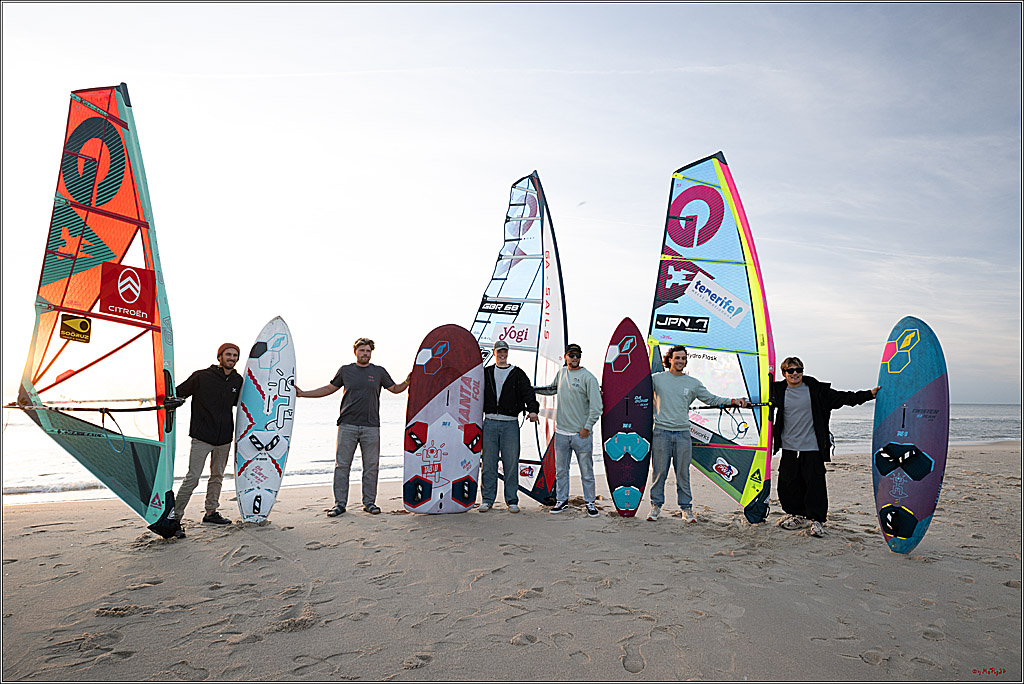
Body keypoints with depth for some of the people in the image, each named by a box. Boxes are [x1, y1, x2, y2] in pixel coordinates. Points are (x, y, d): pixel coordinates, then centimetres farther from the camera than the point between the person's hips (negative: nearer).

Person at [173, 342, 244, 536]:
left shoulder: (237, 381, 7)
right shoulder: (202, 376, -8)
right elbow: (178, 393, -3)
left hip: (224, 437, 5)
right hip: (202, 436, -5)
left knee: (217, 476, 15)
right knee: (192, 478, -8)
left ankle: (211, 513, 30)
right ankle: (174, 518, 3)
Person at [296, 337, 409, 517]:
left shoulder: (379, 372, 9)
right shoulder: (345, 371, 9)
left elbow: (395, 389, 16)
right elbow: (329, 389, 18)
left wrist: (408, 382, -3)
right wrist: (303, 394, 15)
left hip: (371, 427, 0)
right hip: (347, 425, 0)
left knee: (371, 466, 4)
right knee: (342, 465, 0)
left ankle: (369, 502, 16)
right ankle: (340, 503, 11)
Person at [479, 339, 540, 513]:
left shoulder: (518, 374, 8)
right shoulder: (486, 373, 14)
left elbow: (528, 393, -4)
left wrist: (532, 410, -21)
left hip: (510, 423, -1)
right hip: (490, 422, 1)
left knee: (511, 463, 0)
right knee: (488, 463, 3)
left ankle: (512, 500, 11)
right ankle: (487, 499, 14)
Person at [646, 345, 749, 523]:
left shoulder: (693, 383, 12)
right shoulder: (656, 379, 4)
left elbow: (711, 399, 18)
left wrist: (733, 401, 10)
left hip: (683, 434, 2)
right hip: (661, 432, -2)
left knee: (683, 473, 6)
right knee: (659, 472, 2)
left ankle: (686, 508, 16)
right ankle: (656, 506, 14)